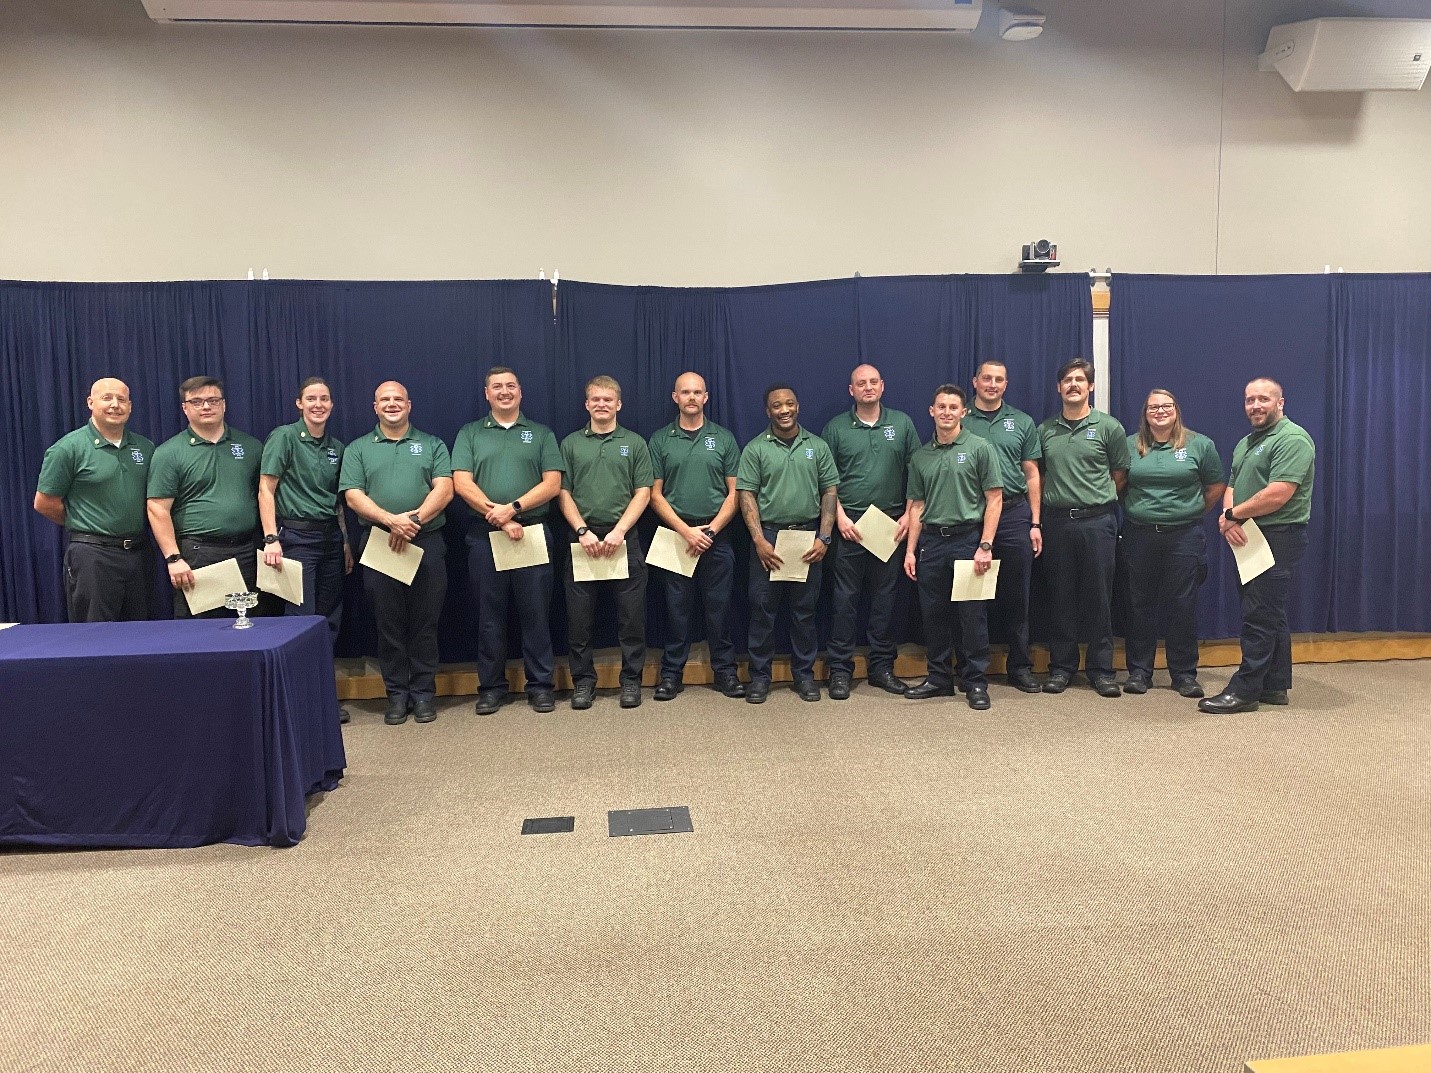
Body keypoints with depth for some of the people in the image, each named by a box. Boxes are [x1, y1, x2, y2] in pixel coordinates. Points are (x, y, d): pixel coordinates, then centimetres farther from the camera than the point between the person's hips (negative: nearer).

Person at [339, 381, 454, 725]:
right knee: (388, 624, 5)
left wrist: (415, 520, -16)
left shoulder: (432, 445, 11)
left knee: (425, 623, 4)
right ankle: (396, 694, 15)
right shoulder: (358, 449, 11)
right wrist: (391, 520, -17)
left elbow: (444, 490, -2)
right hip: (379, 544, 1)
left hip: (427, 543, 0)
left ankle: (424, 692, 13)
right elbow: (353, 496, -1)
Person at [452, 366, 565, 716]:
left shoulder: (541, 434, 9)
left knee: (535, 613, 3)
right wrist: (497, 516, -13)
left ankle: (540, 686, 12)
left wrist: (513, 508, -14)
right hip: (484, 536, 1)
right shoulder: (470, 434, 9)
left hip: (533, 535, 0)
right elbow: (462, 483, -2)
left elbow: (552, 484, -1)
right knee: (490, 615, 7)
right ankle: (491, 687, 17)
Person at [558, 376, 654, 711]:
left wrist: (618, 532, -11)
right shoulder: (571, 444, 10)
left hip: (625, 540, -1)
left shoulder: (634, 443, 7)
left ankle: (631, 679, 14)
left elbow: (643, 493, 1)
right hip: (582, 539, 1)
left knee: (631, 615, 2)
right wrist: (583, 531, -9)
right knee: (579, 616, 4)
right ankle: (583, 680, 16)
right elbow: (563, 493, 5)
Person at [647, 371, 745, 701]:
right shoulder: (660, 440, 4)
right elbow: (655, 495, 1)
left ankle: (725, 670, 15)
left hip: (717, 535, 0)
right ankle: (671, 672, 14)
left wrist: (711, 530, -9)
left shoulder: (724, 438, 5)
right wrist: (686, 531, -10)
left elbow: (734, 492, 3)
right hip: (675, 534, 0)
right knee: (677, 608, 5)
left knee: (719, 607, 5)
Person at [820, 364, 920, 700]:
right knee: (845, 597, 1)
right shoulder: (836, 428, 4)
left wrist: (910, 515, -2)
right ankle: (840, 669, 8)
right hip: (849, 524, -2)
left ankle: (882, 666, 18)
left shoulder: (902, 423, 8)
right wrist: (840, 517, -8)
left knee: (885, 597, 8)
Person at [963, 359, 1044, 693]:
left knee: (1016, 594, 6)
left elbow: (1032, 474, 10)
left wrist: (1035, 523, 4)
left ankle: (1019, 665, 16)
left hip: (1014, 514, 1)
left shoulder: (1022, 422, 10)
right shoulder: (959, 421, 5)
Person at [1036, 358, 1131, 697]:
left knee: (1098, 596, 3)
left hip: (1097, 520, -2)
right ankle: (1062, 666, 16)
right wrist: (1061, 496, 6)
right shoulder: (1045, 430, 8)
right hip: (1057, 520, 2)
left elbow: (1119, 475, 7)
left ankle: (1101, 668, 12)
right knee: (1060, 596, 7)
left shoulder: (1109, 427, 1)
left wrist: (1097, 500, 5)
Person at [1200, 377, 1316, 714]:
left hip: (1278, 538, -9)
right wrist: (1227, 517, -6)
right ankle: (1275, 686, 20)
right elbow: (1231, 487, 15)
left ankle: (1246, 689, -4)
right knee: (1270, 615, 13)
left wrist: (1233, 515, -10)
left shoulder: (1292, 439, -11)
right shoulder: (1245, 443, 20)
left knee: (1260, 615, -8)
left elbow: (1277, 495, -21)